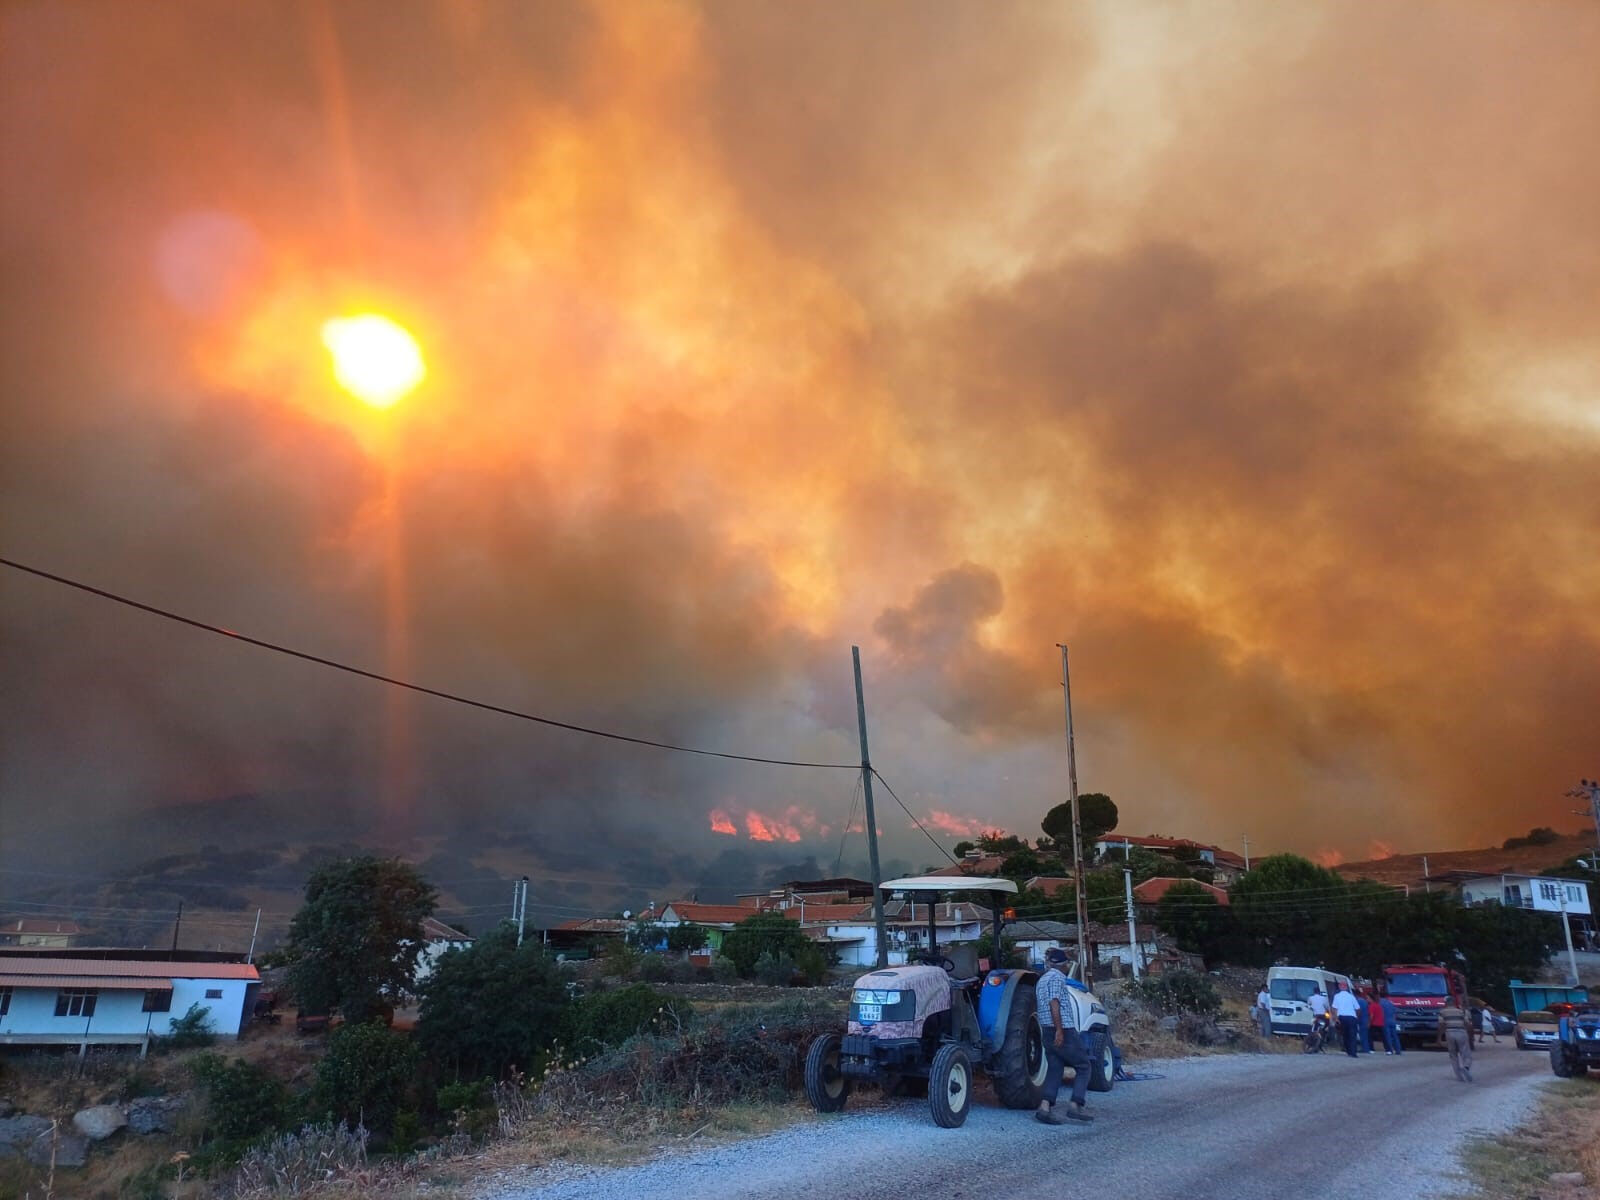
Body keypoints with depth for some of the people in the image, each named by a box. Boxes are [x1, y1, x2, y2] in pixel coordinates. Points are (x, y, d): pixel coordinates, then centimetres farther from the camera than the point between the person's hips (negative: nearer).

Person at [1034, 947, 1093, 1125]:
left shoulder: (1041, 980, 17)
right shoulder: (1057, 977, -9)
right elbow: (1054, 1002, -19)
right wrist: (1059, 1030, -22)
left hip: (1047, 1032, 8)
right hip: (1064, 1031, -8)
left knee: (1054, 1069, 7)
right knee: (1083, 1066, 3)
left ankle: (1045, 1107, -6)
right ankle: (1075, 1106, -7)